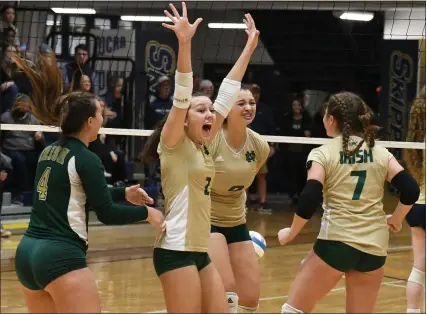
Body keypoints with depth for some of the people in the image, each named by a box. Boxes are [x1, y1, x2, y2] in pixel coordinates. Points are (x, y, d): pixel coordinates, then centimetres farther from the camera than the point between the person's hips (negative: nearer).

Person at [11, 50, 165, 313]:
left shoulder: (49, 152, 14)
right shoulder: (86, 159, -10)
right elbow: (107, 213, -9)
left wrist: (124, 193, 23)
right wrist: (146, 212, 4)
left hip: (27, 252, 9)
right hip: (61, 257, -9)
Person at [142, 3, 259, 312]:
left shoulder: (203, 146, 13)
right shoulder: (173, 145, -6)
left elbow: (227, 93, 15)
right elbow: (182, 95, -19)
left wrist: (249, 47, 18)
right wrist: (184, 43, -31)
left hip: (200, 251, 8)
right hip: (176, 250, -8)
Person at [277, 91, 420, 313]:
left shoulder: (323, 154, -3)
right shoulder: (380, 153, 7)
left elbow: (309, 201, -11)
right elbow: (411, 190, 1)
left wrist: (290, 233, 2)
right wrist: (395, 220, 16)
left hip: (336, 241, -4)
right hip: (374, 247, 4)